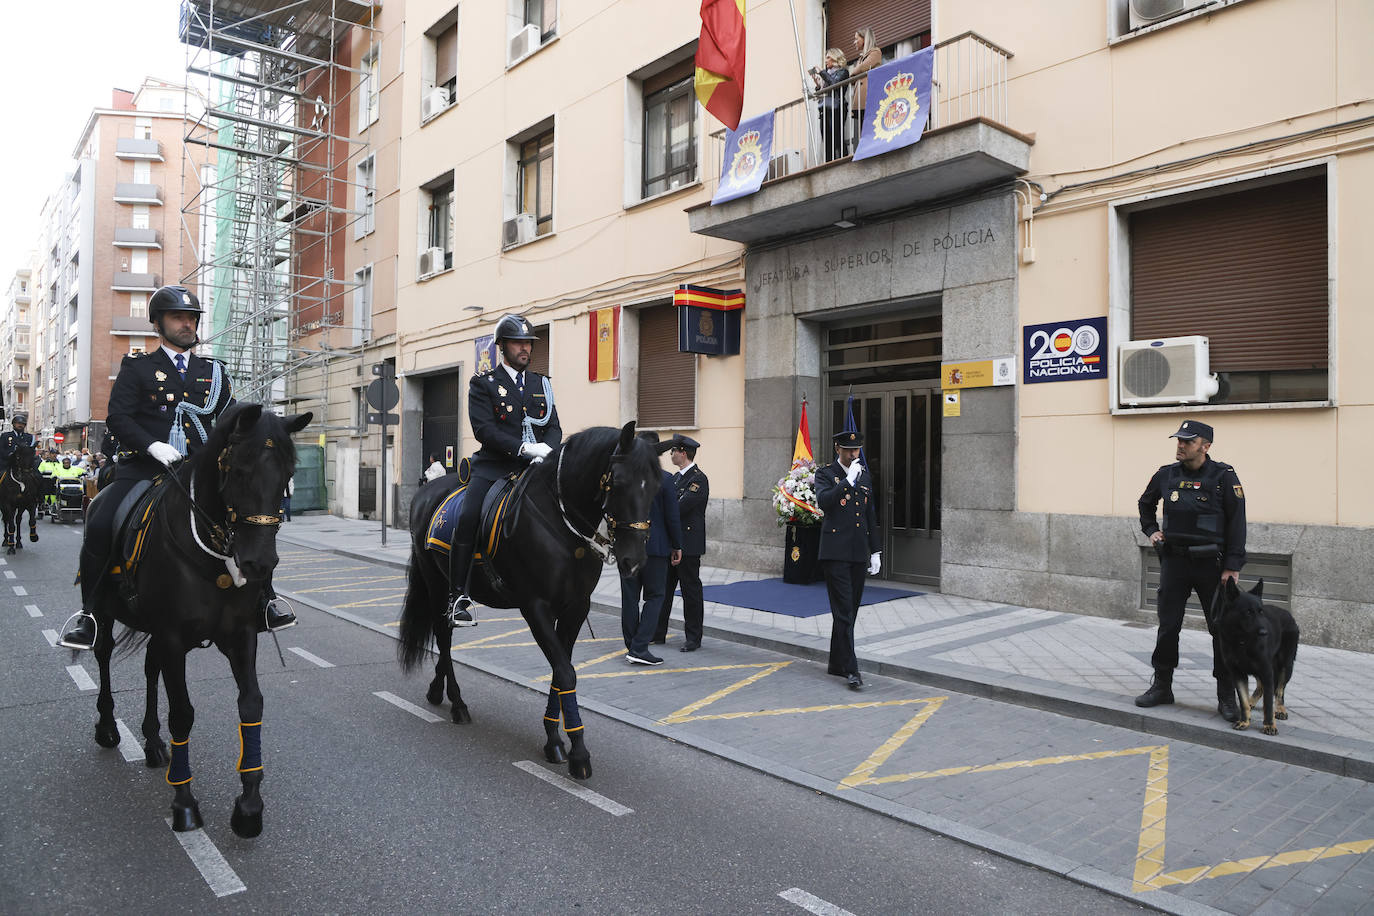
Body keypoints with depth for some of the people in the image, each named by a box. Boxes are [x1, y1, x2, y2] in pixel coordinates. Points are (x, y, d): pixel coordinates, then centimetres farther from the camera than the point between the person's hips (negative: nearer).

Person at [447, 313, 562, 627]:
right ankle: (458, 597, -15)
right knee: (467, 517, -24)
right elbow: (484, 429, -8)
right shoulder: (483, 383, 5)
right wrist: (524, 447, -18)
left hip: (535, 465, 4)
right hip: (494, 464, -4)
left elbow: (554, 427, 13)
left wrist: (545, 448, -10)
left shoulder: (542, 384, 18)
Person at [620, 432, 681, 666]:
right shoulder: (664, 478, -11)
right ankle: (639, 648, -3)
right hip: (655, 547, -4)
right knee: (654, 596, 5)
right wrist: (677, 546, 2)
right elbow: (672, 517, -9)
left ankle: (632, 646, 20)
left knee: (630, 597, 11)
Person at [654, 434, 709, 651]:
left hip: (688, 545, -9)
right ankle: (658, 633, 22)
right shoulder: (676, 477, 15)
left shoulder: (698, 479, -15)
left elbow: (679, 508, -23)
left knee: (691, 591, 1)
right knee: (663, 589, 13)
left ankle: (693, 638, 10)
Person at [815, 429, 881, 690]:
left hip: (859, 553, 6)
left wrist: (875, 552, 16)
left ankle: (837, 664, 22)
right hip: (835, 552, -5)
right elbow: (823, 502, -19)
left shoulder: (865, 476, 16)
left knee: (850, 610, 10)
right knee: (843, 610, -9)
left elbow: (871, 516, 19)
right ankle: (851, 669, -6)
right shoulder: (825, 473, 0)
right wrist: (848, 480, -21)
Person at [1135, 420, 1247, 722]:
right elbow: (1145, 503, 25)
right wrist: (1151, 530, 12)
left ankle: (1227, 697, 13)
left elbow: (1236, 523, -8)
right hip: (1174, 561, 3)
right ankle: (1161, 687, 20)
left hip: (1211, 563, -3)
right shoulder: (1166, 475, 5)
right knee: (1167, 626, 7)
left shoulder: (1223, 477, -7)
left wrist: (1232, 566, -12)